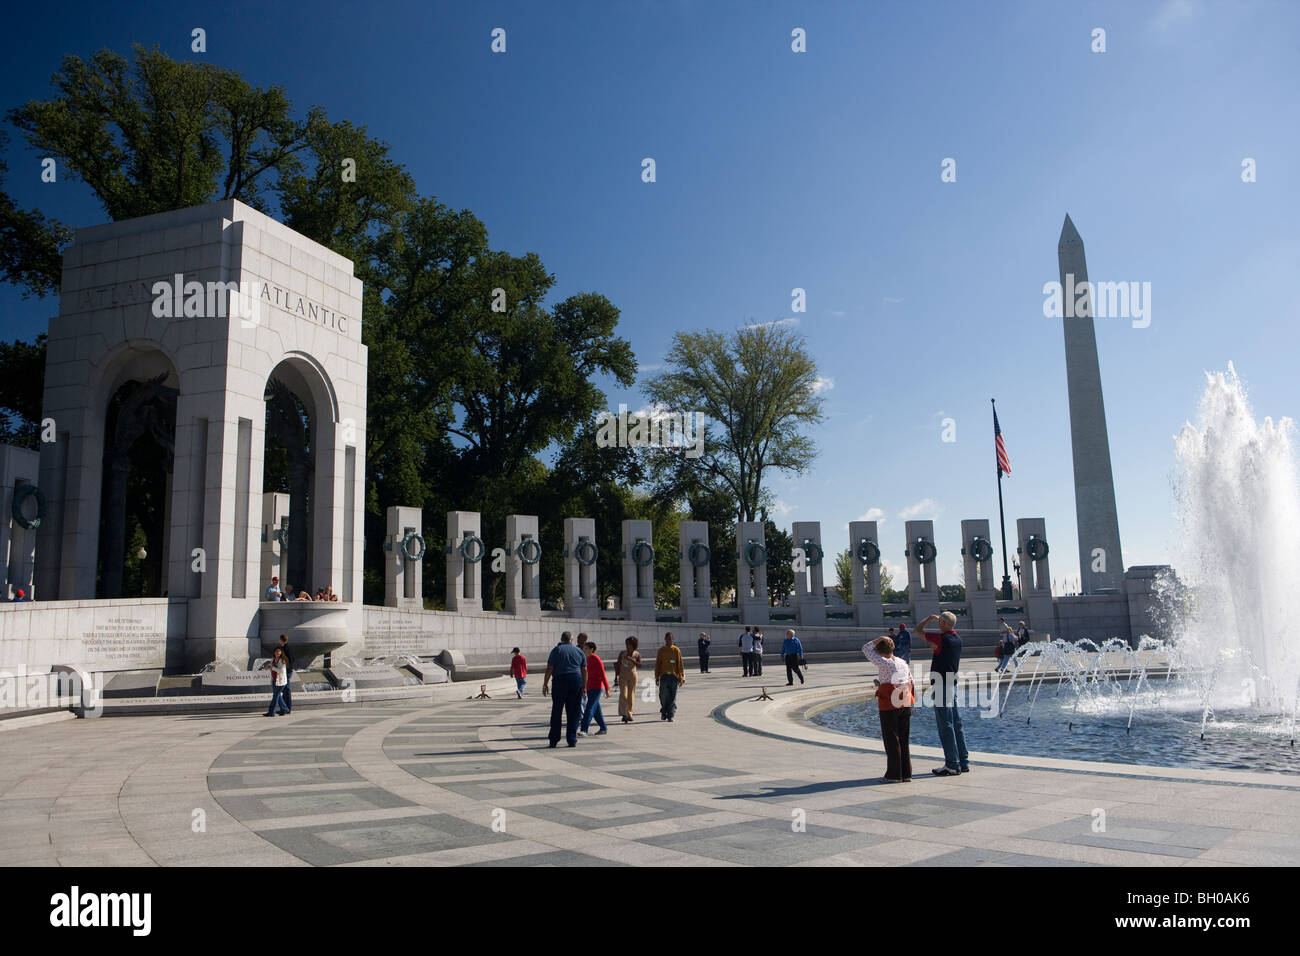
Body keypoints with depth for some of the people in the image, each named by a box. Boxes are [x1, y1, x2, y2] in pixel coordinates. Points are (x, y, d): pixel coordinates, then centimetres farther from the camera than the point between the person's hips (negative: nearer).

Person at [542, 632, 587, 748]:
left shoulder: (556, 650, 1)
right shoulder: (579, 651, 11)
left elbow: (549, 669, -5)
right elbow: (584, 671, 9)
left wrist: (545, 684, 1)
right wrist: (584, 687, 13)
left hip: (560, 681, -2)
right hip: (576, 681, 2)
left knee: (556, 712, 5)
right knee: (573, 713, 7)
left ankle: (554, 741, 5)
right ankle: (572, 741, 5)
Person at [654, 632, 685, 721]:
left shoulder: (676, 650, 3)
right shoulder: (661, 650, 6)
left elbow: (680, 664, 3)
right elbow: (657, 664, 8)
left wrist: (680, 677, -1)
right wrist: (657, 677, 4)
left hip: (674, 676, -1)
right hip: (664, 676, 1)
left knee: (672, 697, -1)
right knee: (663, 696, -1)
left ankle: (670, 715, 4)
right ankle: (663, 713, 20)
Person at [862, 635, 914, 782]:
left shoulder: (883, 663, -10)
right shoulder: (903, 663, 10)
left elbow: (866, 649, -4)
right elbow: (911, 682, 12)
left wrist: (878, 640, 3)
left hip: (889, 705, -6)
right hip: (905, 704, 7)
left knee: (891, 739, 1)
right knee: (904, 739, 11)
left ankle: (894, 774, 5)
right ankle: (906, 774, 15)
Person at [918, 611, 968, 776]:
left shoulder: (942, 638, -15)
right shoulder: (957, 639, 10)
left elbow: (918, 629, -5)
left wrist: (930, 618, 9)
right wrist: (935, 647, 6)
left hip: (942, 686, -9)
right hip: (953, 683, 9)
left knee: (945, 726, -5)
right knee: (956, 724, 13)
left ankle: (952, 765, -3)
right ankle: (963, 762, 18)